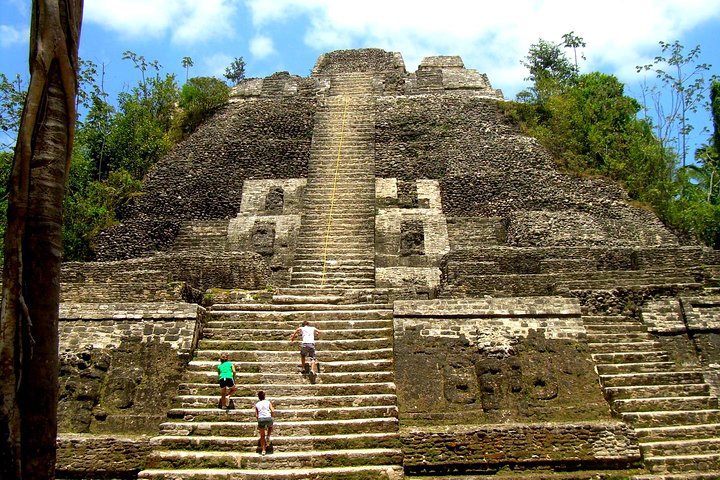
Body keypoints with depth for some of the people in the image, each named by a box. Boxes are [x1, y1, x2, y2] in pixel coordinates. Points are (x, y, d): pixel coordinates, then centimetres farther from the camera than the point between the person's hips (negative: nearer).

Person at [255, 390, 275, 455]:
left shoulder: (257, 404, 16)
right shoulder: (268, 402, 11)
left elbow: (256, 415, 12)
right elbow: (272, 411, 0)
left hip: (260, 419, 1)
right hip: (268, 418, -1)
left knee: (262, 436, 17)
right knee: (270, 427, 35)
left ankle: (263, 450, 12)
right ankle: (268, 436, 12)